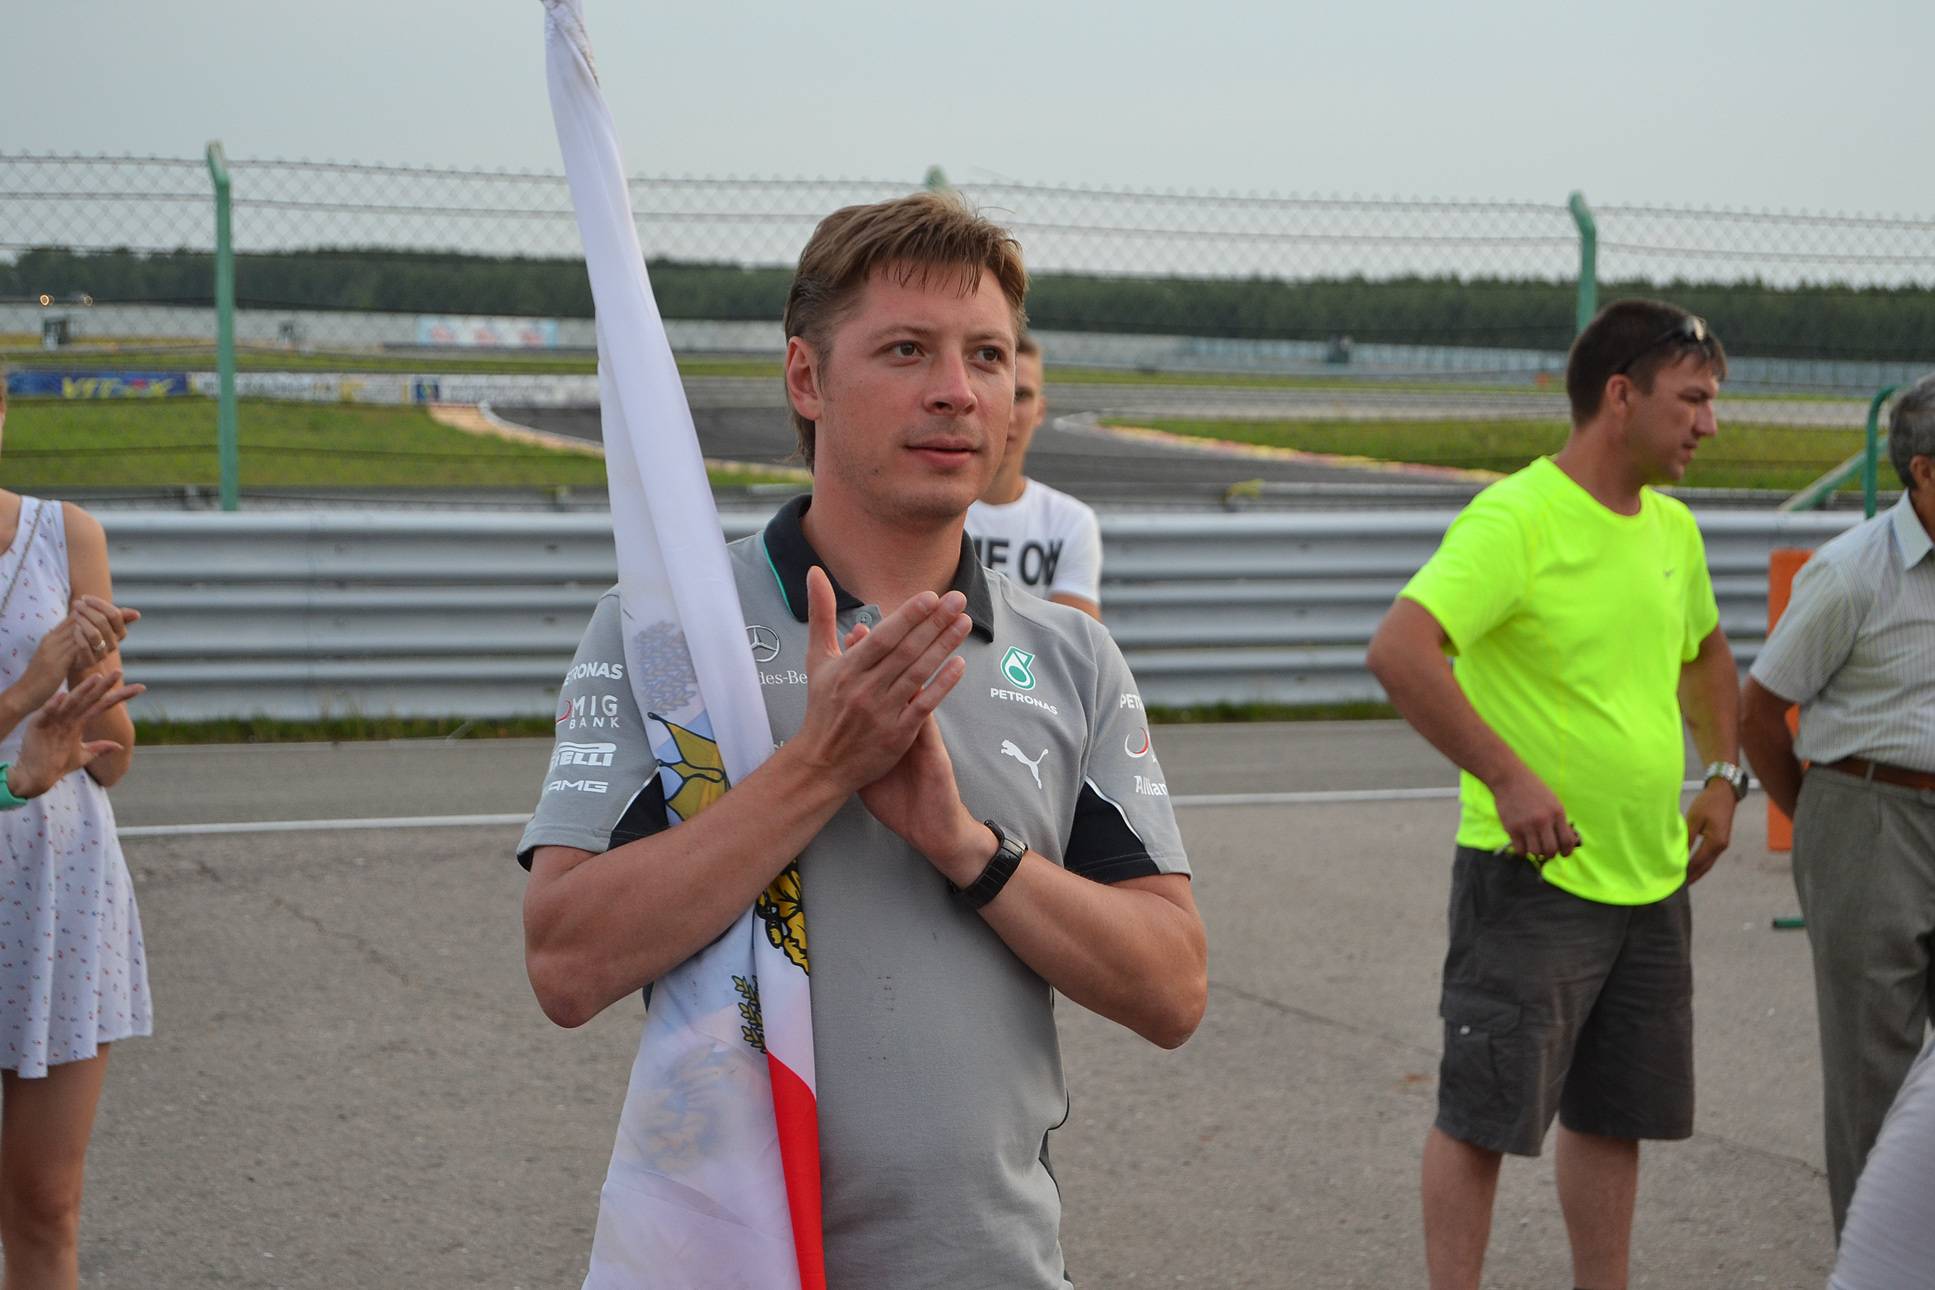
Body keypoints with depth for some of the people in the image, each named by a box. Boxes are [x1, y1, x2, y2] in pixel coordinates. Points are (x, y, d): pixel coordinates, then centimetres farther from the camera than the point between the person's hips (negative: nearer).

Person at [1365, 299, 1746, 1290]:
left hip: (1651, 879, 8)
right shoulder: (1514, 520, -16)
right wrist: (1507, 776, -27)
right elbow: (1398, 651, -27)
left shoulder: (1672, 529, 10)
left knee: (1616, 1116, 16)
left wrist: (1722, 777, 18)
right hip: (1533, 875, -8)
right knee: (1484, 1116, -2)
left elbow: (1704, 652, 30)